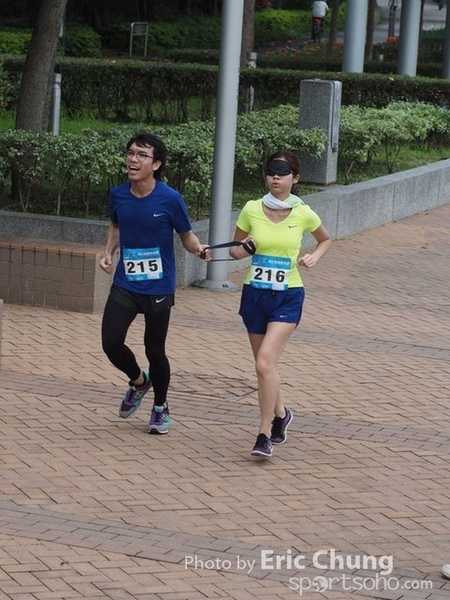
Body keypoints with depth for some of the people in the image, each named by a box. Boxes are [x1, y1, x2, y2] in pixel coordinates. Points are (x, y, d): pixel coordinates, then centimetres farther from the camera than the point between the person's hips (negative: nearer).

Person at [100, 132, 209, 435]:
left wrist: (199, 248, -23)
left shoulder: (170, 199, -14)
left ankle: (161, 407, 31)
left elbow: (187, 235, -2)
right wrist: (109, 252, 3)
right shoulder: (118, 195, -2)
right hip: (125, 284, 3)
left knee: (155, 350, 5)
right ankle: (139, 381, 26)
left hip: (159, 288, -3)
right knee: (111, 343, -8)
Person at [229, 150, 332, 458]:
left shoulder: (304, 214, -6)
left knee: (265, 363, -18)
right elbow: (235, 249, 9)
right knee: (265, 365, 14)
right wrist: (243, 248, -14)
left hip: (288, 297, -3)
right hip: (255, 294, 3)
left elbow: (326, 240, 15)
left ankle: (265, 436, -10)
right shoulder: (252, 210, -3)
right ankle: (280, 414, 42)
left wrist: (314, 256, -5)